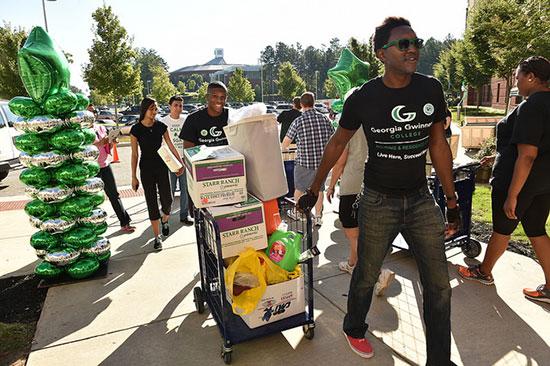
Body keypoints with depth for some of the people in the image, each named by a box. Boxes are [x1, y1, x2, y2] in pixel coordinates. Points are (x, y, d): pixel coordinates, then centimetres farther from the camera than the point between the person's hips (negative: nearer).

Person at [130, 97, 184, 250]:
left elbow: (171, 146, 6)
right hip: (146, 168, -1)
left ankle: (165, 220, 32)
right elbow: (134, 154, -2)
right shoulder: (136, 129, -6)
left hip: (161, 166, 2)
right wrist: (134, 177, -2)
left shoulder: (161, 126, -1)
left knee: (167, 199, -3)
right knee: (151, 201, 2)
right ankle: (157, 236, 11)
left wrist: (181, 163, 3)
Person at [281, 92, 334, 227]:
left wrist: (283, 149, 21)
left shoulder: (298, 121, -10)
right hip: (323, 162, 3)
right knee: (319, 189, 16)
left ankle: (296, 213, 34)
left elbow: (285, 143, -2)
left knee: (299, 188, 17)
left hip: (304, 162, -3)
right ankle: (318, 218, 21)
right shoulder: (325, 119, -1)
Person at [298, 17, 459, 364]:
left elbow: (438, 144, 5)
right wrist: (314, 190, 4)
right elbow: (338, 143, 2)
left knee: (439, 284, 6)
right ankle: (354, 329, 42)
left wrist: (452, 200, 7)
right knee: (366, 276, 13)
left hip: (421, 199, 3)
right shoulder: (363, 98, -10)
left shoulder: (431, 89, -3)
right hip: (379, 201, -3)